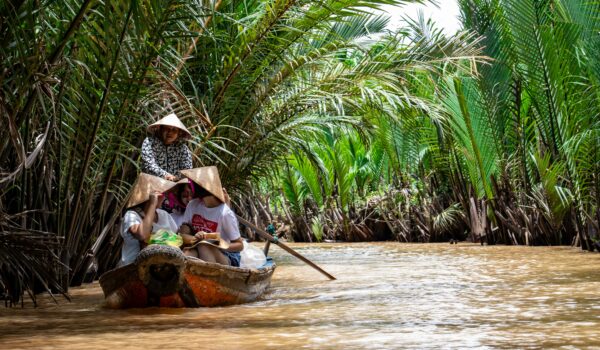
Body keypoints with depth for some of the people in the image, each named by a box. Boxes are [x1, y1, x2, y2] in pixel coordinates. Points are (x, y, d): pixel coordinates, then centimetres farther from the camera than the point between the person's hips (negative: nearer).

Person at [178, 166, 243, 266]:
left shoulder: (225, 213, -15)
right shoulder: (192, 206, 1)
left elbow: (239, 245, -8)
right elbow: (183, 235, -2)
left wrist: (219, 246, -27)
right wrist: (194, 239, -26)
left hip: (226, 257, -4)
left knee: (204, 245, -34)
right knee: (187, 253, -30)